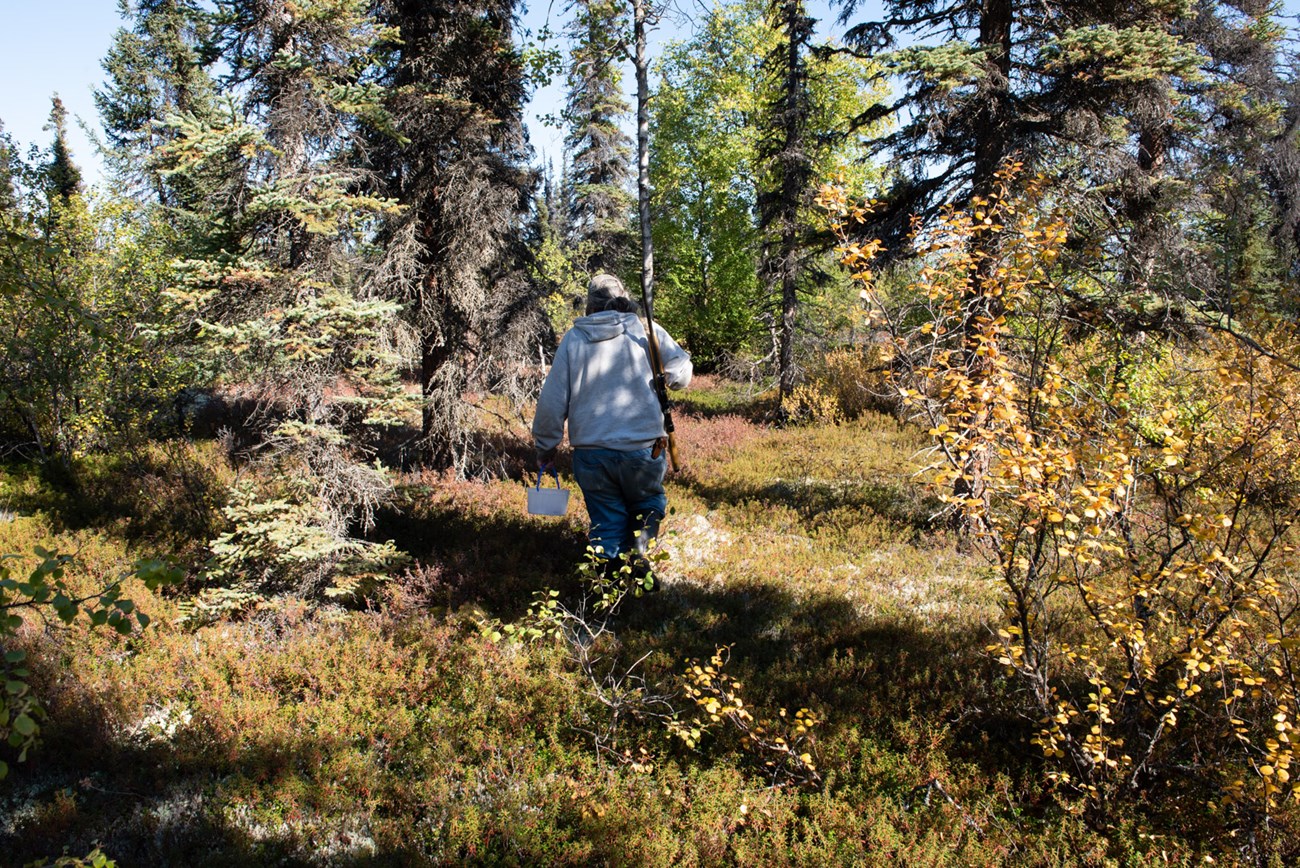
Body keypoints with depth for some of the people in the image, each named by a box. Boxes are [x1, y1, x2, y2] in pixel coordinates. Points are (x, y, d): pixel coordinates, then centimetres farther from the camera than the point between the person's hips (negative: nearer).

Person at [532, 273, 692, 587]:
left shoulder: (573, 339, 3)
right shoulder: (647, 331, -1)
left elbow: (551, 400, 3)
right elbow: (681, 375, 0)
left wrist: (545, 448, 14)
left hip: (591, 452, 1)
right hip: (643, 449, -1)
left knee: (606, 523, 14)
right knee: (649, 503, 21)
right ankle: (638, 546, -5)